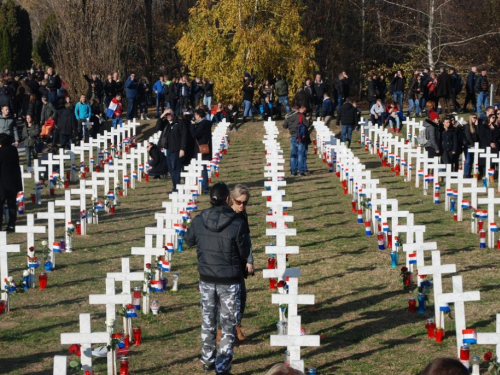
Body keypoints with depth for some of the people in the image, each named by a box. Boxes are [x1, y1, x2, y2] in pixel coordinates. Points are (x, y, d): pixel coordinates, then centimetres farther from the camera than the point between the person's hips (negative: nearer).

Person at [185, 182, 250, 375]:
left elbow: (189, 241, 9)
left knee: (208, 321, 20)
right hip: (230, 281, -3)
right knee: (228, 325, 10)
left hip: (206, 279, 3)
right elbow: (244, 253, -10)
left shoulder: (198, 221, -10)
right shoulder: (237, 224, -21)